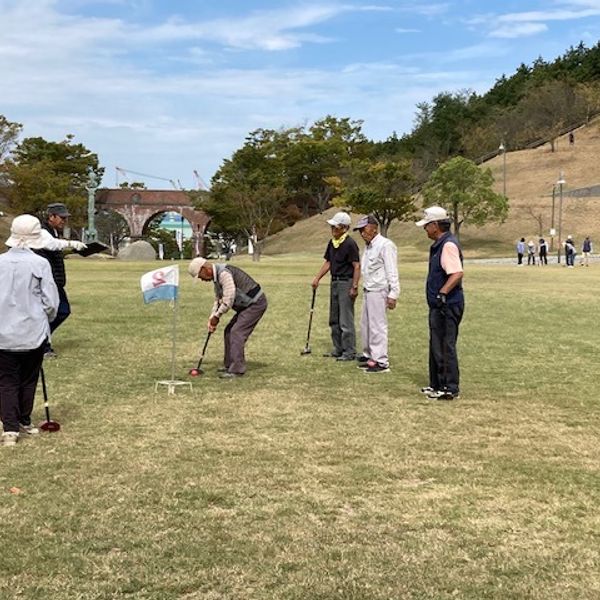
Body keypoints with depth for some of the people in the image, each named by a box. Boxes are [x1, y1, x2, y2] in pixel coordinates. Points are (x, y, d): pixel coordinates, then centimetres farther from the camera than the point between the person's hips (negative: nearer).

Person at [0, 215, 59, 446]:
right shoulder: (39, 264, -11)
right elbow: (51, 302, -9)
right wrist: (45, 320, 11)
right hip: (33, 332, -1)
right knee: (28, 379, 15)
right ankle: (24, 422, 27)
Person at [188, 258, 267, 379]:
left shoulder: (224, 274, -23)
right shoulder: (216, 277, 11)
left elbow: (228, 300, -26)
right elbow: (218, 299, 19)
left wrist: (216, 316, -13)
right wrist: (212, 318, 7)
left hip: (256, 303, -11)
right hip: (248, 305, 11)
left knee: (236, 333, -14)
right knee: (229, 331, 13)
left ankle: (237, 370, -12)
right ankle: (229, 365, 21)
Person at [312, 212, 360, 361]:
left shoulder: (350, 244, -15)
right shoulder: (332, 242, 10)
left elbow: (357, 266, -17)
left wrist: (354, 287, -21)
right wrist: (317, 278, 9)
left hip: (346, 283, -9)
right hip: (335, 282, 9)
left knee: (346, 320, -6)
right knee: (334, 319, 14)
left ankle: (350, 352, 2)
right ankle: (338, 349, 23)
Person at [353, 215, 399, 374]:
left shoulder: (385, 245, -12)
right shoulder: (368, 246, 16)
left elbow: (392, 272, -16)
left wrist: (393, 295, -20)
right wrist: (363, 289, 12)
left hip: (379, 292, -9)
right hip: (368, 291, 9)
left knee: (377, 326, -7)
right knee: (365, 325, 14)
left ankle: (381, 362, -2)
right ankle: (369, 356, 25)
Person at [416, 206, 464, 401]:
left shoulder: (448, 245, -17)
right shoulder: (438, 245, 15)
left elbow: (457, 274, -28)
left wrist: (442, 294, -32)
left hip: (448, 306, -11)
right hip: (438, 305, 11)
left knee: (446, 347, -5)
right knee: (436, 346, 18)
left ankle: (450, 389, 3)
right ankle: (437, 384, 28)